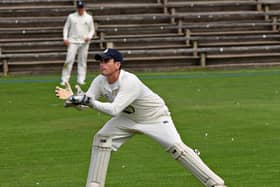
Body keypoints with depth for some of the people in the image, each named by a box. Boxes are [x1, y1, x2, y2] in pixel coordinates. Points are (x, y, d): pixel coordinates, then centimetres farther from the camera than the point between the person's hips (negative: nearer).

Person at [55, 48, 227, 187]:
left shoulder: (130, 82, -36)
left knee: (176, 147, -21)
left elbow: (114, 109, -43)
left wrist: (90, 102, -46)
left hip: (155, 117, -7)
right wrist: (72, 98, -34)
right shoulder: (100, 82, -14)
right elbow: (86, 103, -15)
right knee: (101, 138, -9)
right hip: (129, 118, 7)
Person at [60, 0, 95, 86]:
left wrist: (89, 37, -8)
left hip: (84, 43, 2)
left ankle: (81, 79, 8)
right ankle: (64, 80, -8)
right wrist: (65, 38, -4)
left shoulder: (89, 18, 7)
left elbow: (92, 30, 11)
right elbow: (66, 27, 8)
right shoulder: (71, 16, 4)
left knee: (82, 61, 3)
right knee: (69, 60, -9)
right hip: (73, 42, -2)